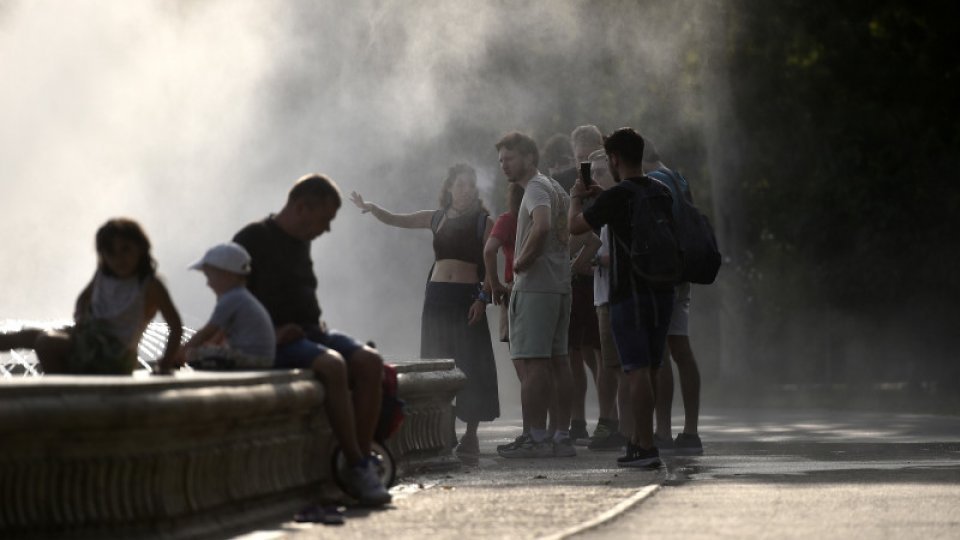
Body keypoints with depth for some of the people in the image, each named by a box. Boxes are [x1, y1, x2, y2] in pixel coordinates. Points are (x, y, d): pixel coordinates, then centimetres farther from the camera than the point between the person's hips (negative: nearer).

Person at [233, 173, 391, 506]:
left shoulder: (301, 243, 20)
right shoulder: (253, 239, -5)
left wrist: (317, 323, 12)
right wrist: (268, 333, -17)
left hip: (309, 332, 8)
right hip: (274, 341, -8)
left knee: (369, 361, -18)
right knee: (332, 365, -34)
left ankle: (364, 460, -22)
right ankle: (357, 466, -30)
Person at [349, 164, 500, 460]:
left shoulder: (483, 222, 2)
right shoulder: (436, 218, 13)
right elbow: (394, 219, 17)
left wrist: (483, 299, -13)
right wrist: (370, 208, -1)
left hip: (467, 297, -4)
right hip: (437, 296, 4)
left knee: (471, 366, -6)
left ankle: (470, 436, 0)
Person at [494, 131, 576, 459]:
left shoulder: (536, 188, -9)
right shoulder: (556, 189, 21)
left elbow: (541, 226, -28)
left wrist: (521, 261, -17)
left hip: (534, 286, -10)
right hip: (560, 285, 10)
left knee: (533, 362, -11)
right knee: (557, 360, 9)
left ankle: (536, 439, -14)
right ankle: (562, 436, 10)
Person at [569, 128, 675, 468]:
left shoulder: (617, 196, -13)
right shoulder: (661, 192, 10)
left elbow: (575, 226, -5)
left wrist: (576, 198, 14)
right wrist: (601, 195, 32)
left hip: (629, 293, -7)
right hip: (662, 291, 7)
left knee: (638, 370, -8)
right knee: (649, 370, 13)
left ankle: (645, 448, -12)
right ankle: (639, 439, 21)